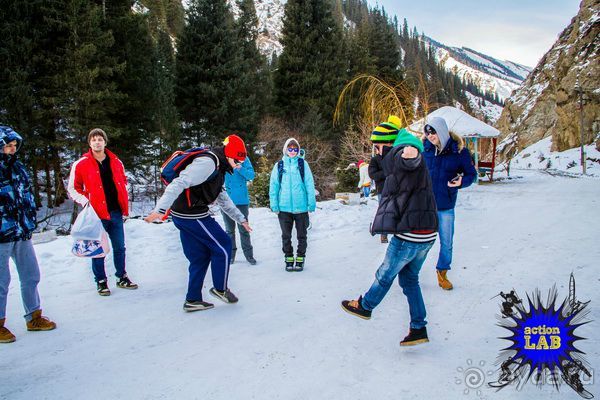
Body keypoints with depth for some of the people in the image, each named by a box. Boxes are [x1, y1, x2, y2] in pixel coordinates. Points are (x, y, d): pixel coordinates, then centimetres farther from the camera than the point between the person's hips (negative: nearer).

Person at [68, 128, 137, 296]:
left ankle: (122, 277, 27)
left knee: (119, 247, 13)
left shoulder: (116, 162, 6)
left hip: (115, 212, 4)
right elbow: (73, 188, 2)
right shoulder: (81, 164, -5)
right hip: (96, 213, -4)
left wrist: (125, 201, 12)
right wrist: (85, 201, -12)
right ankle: (101, 281, 19)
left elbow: (123, 181, 20)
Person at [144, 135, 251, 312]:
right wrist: (160, 209, -35)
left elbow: (223, 199, 28)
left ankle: (192, 300, 21)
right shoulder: (208, 162, -16)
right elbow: (180, 183, -27)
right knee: (223, 246, 3)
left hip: (184, 216, 10)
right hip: (192, 215, -10)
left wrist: (241, 219, 31)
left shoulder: (218, 168, 18)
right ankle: (220, 289, 17)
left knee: (201, 256, 15)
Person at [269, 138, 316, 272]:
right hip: (284, 207, 1)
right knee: (286, 236, 11)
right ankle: (288, 258, 25)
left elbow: (310, 184, -2)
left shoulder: (303, 164, 0)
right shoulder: (279, 165, 3)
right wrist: (274, 205, -2)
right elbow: (273, 186, 3)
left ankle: (300, 258, 23)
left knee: (301, 235, 10)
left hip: (301, 207, -1)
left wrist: (312, 203, -6)